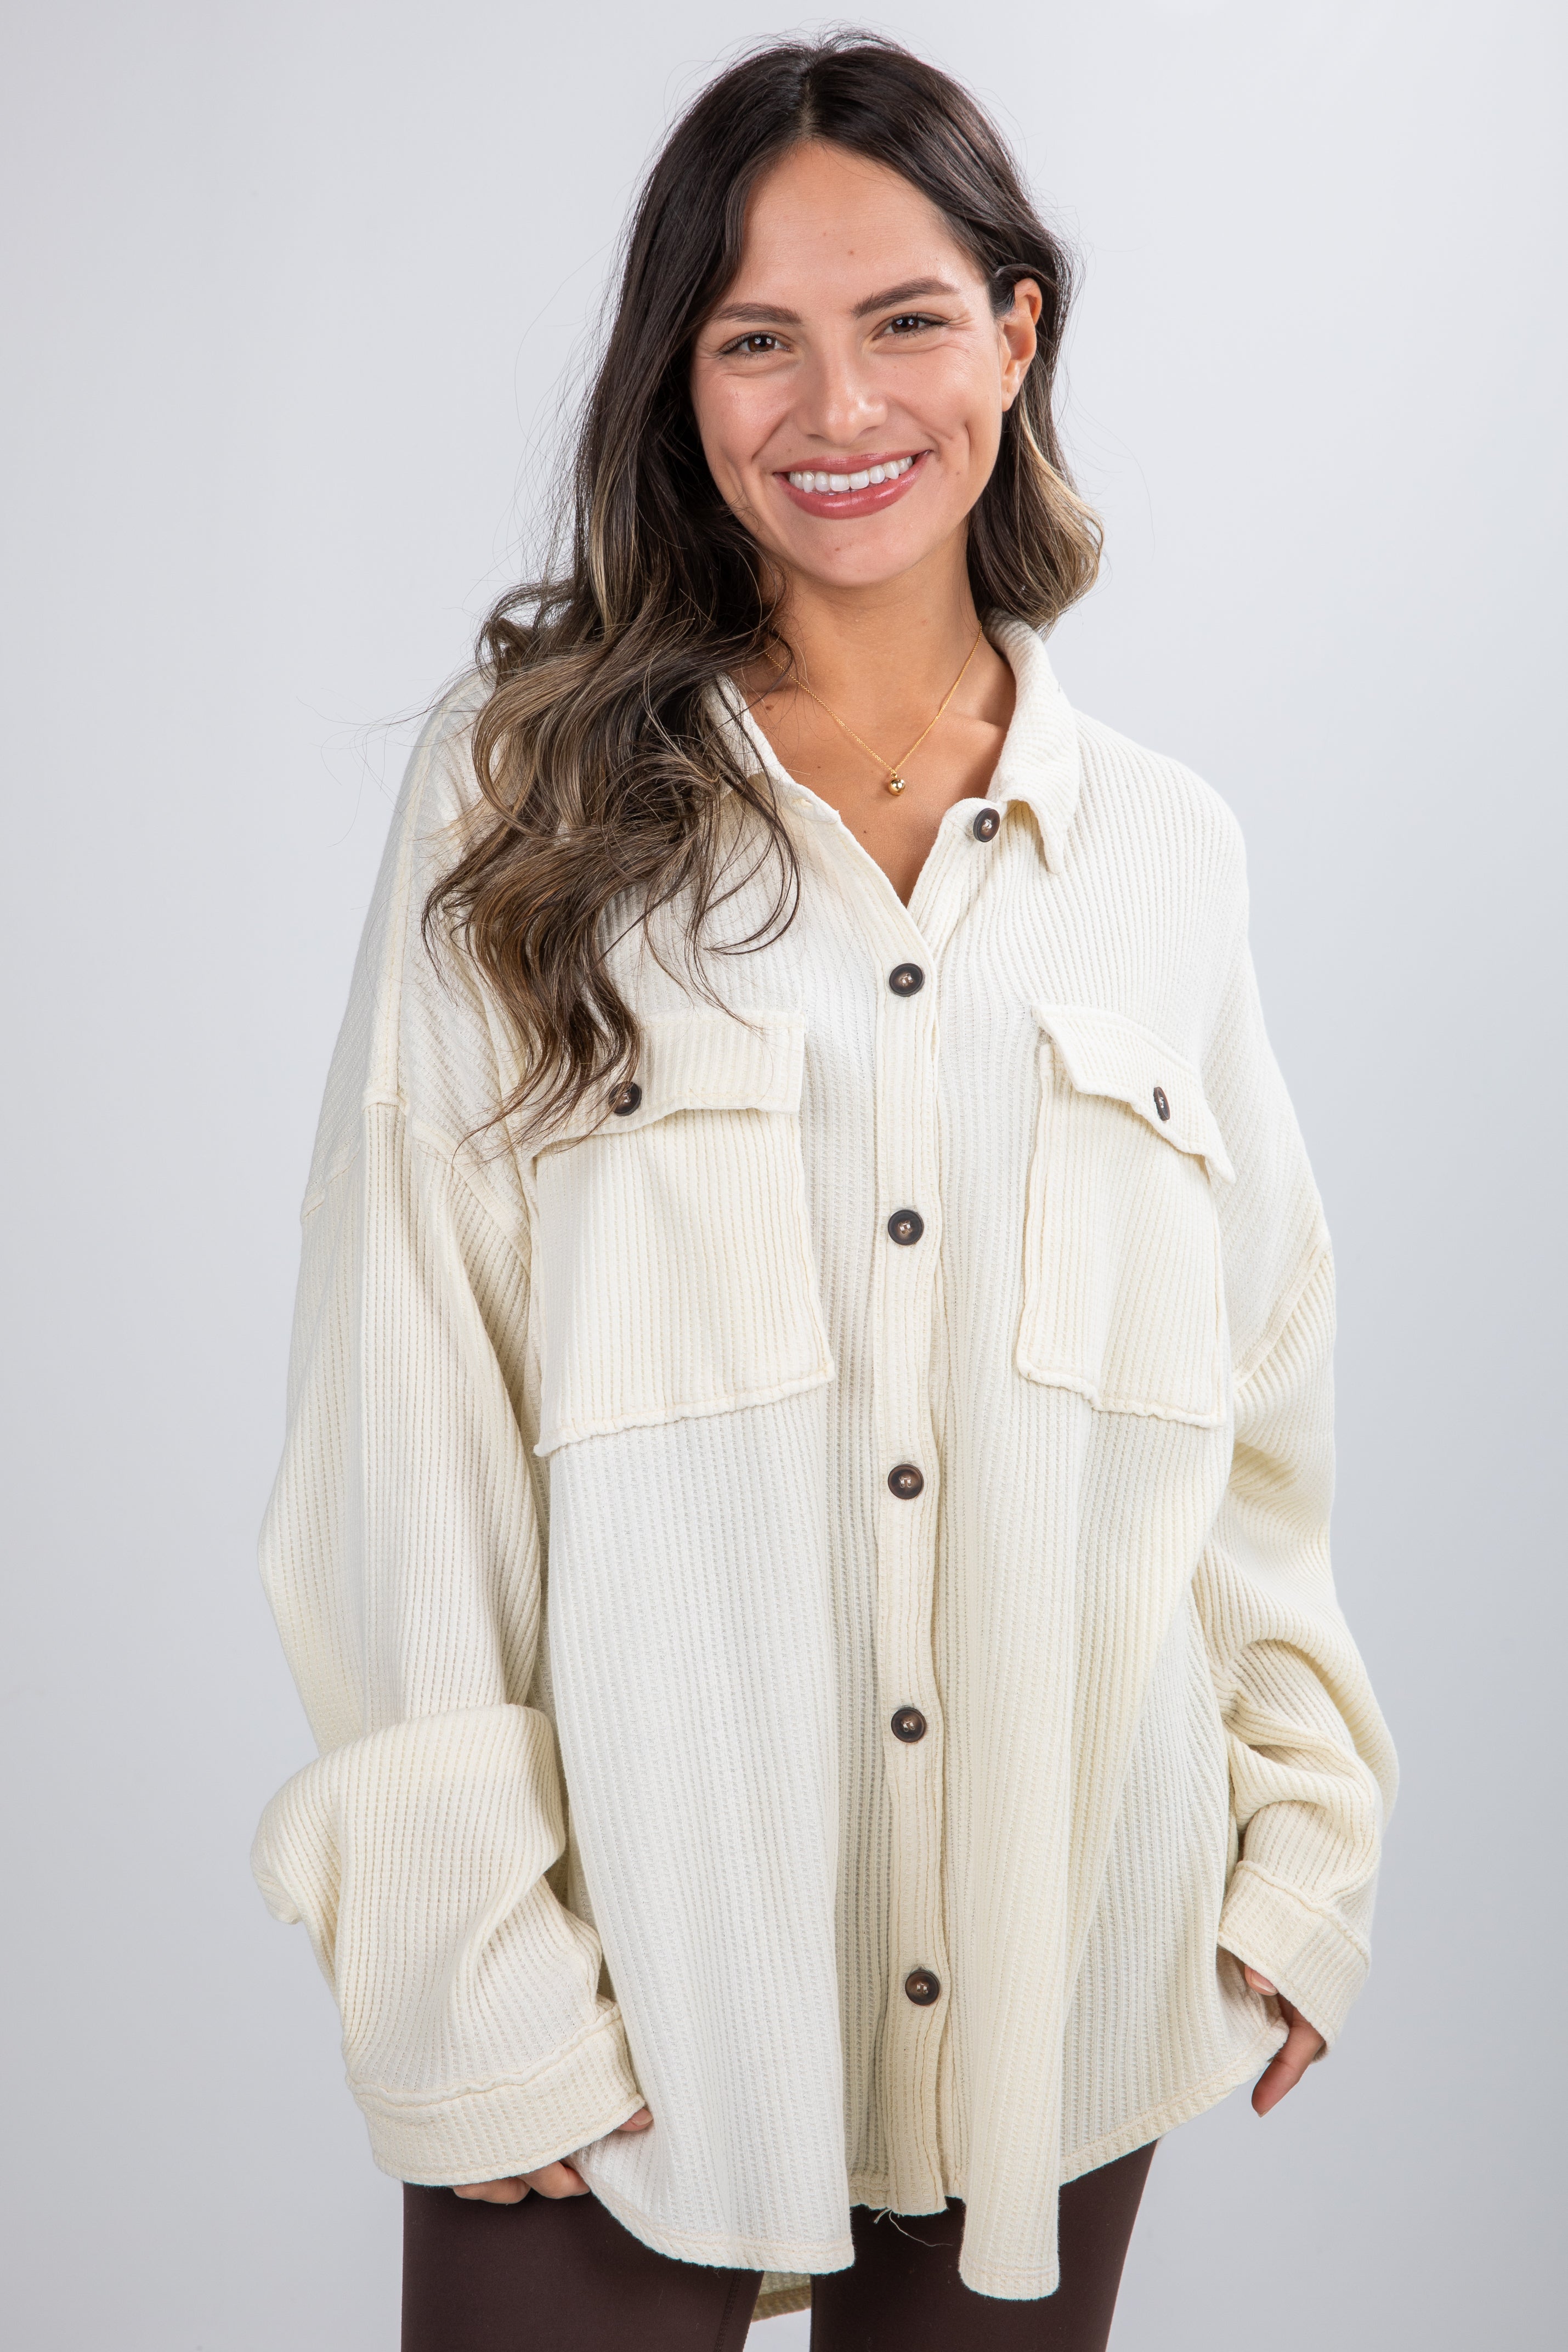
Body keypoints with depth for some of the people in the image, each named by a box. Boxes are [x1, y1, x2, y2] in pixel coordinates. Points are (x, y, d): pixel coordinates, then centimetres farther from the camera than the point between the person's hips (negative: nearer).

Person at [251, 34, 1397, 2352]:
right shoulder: (527, 797, -4)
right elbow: (404, 1412, -8)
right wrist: (469, 1967, -12)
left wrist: (1300, 1849, 7)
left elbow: (1257, 1389, 9)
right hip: (638, 1972, -2)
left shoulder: (1163, 845, 5)